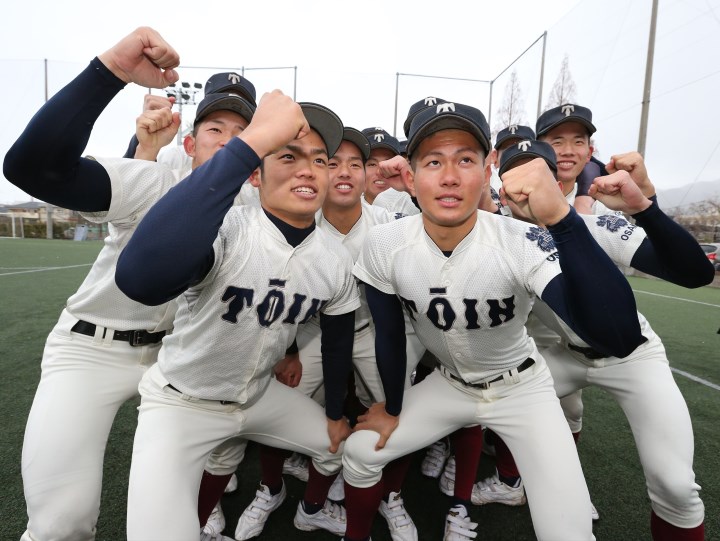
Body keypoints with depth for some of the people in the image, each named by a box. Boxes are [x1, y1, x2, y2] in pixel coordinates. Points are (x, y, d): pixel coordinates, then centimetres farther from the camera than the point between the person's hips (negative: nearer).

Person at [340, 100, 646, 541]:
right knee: (360, 452, 5)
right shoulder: (384, 247, -21)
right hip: (448, 384, 3)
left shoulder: (521, 246, -31)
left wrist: (560, 216, -55)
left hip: (520, 388, -2)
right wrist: (392, 410, 7)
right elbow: (389, 335, -5)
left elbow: (622, 338, -44)